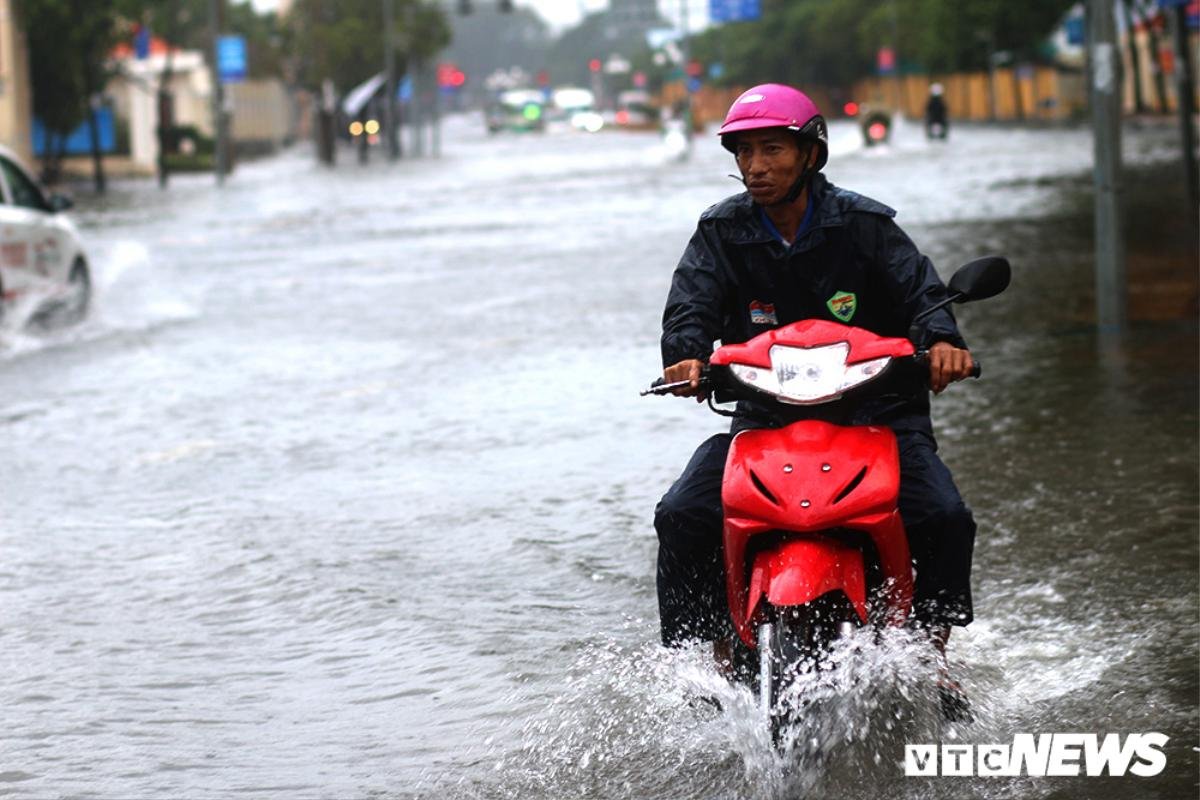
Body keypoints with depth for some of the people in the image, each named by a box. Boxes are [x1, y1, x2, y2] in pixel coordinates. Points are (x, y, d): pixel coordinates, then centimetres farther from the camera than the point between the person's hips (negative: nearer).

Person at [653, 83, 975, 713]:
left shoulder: (863, 225, -1)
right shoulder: (722, 231, 4)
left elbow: (921, 292, -10)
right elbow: (691, 302, -10)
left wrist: (941, 340, -34)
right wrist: (686, 356, -34)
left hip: (876, 407, -1)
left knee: (945, 518, -24)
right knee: (682, 518, -19)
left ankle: (932, 654, -5)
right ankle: (713, 657, -7)